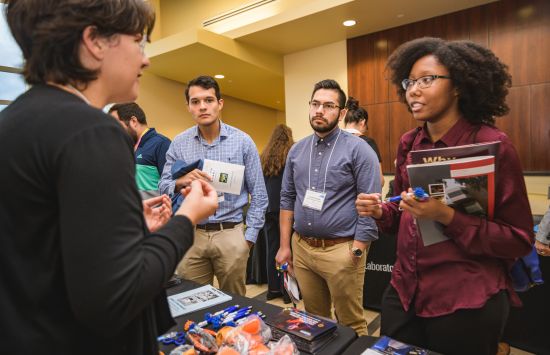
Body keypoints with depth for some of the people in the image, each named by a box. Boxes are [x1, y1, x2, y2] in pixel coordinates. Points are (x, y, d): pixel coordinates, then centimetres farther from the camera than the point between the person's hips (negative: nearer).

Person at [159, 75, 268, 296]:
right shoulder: (178, 143, 2)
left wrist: (249, 237, -5)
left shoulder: (242, 141, -3)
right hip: (190, 235, 2)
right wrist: (181, 182, -18)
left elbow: (258, 195, 0)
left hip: (230, 234, -1)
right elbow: (163, 187, 4)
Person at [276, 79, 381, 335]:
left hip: (341, 250, -5)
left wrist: (357, 252, -14)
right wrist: (285, 245, 8)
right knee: (312, 321, 22)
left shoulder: (358, 149, -8)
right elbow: (287, 198, 11)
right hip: (301, 248, 5)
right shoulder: (296, 150, 8)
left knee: (350, 326, 12)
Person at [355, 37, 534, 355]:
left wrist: (447, 216, -24)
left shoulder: (493, 145, -13)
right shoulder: (409, 144, 3)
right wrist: (380, 211, -9)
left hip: (467, 303, -5)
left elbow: (520, 239, -11)